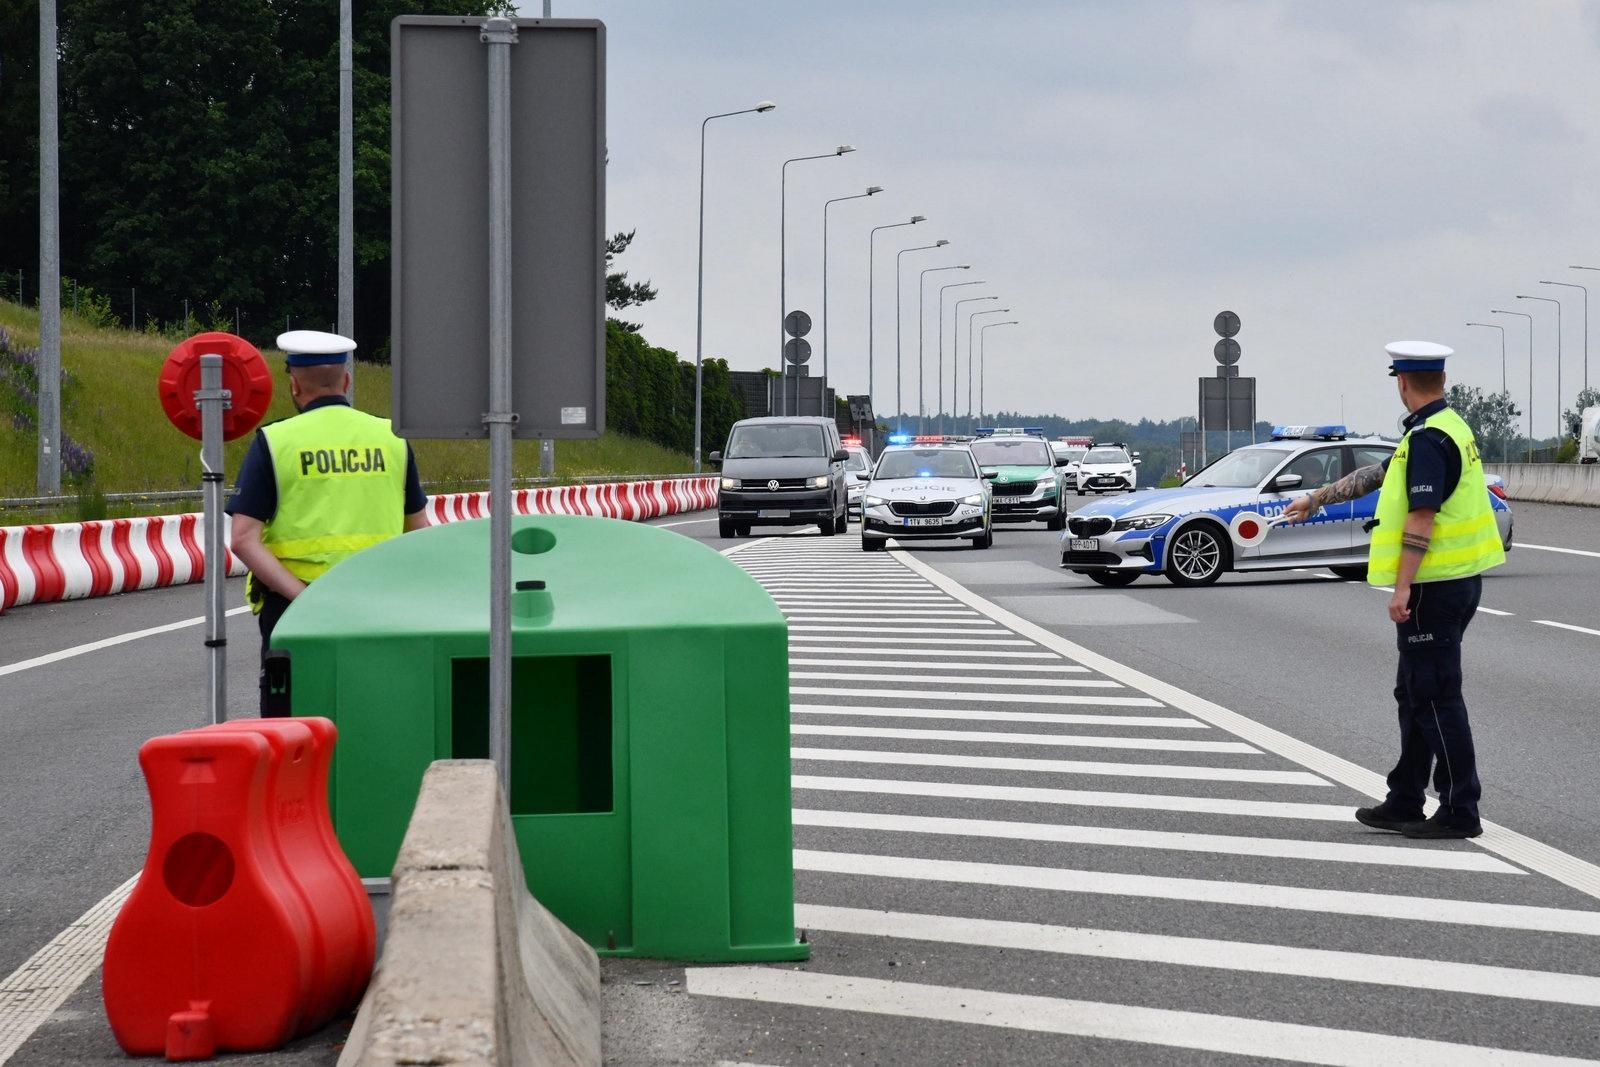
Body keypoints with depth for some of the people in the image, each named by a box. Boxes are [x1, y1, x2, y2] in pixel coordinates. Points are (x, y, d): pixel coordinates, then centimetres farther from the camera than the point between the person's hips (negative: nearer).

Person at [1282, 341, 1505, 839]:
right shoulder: (1448, 429, 15)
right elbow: (1376, 476, 26)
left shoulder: (1428, 439, -17)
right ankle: (1404, 803, 23)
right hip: (1459, 579, 10)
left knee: (1437, 698, -6)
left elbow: (1421, 518, -22)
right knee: (1415, 695, 16)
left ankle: (1460, 812, -4)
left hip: (1433, 587, -10)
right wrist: (1316, 499, 32)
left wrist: (1402, 588, -22)